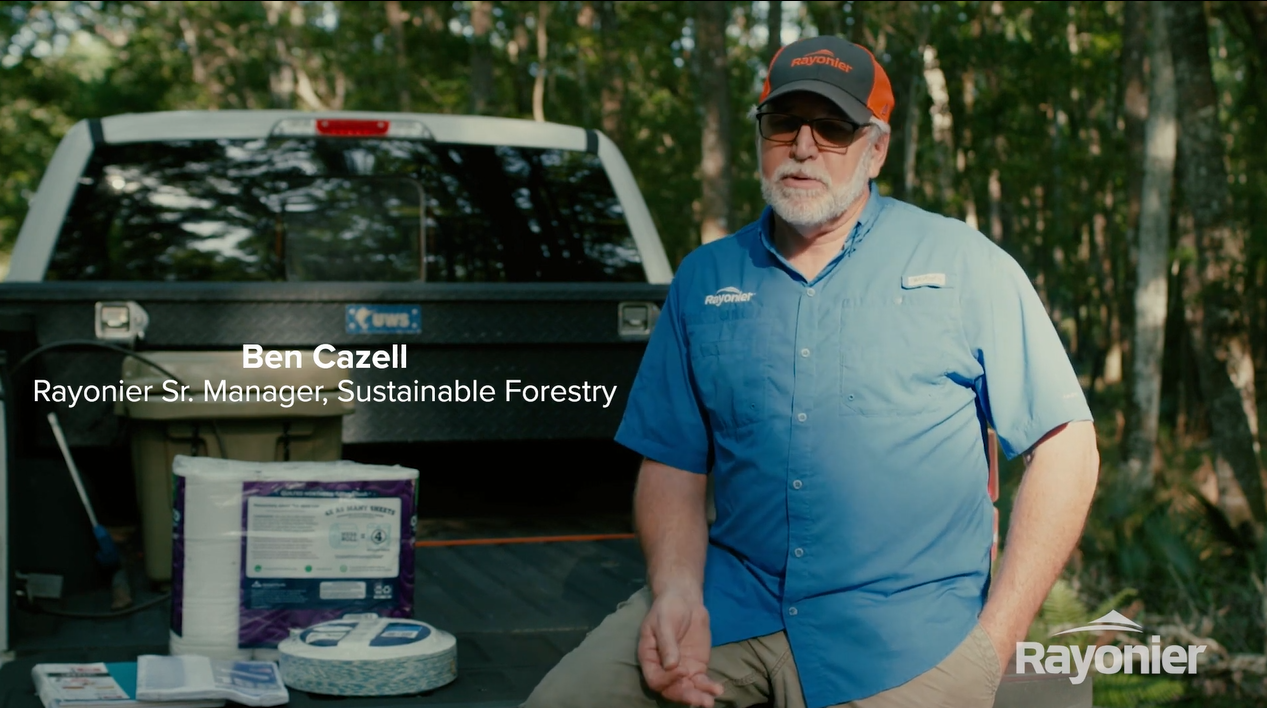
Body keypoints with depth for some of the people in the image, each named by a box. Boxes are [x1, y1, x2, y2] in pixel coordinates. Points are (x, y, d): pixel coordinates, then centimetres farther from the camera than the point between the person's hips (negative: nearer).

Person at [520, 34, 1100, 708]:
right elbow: (673, 465, 10)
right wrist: (677, 590, -10)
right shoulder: (704, 280, 10)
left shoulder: (966, 266, 0)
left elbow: (1066, 448, -2)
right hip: (732, 602, 3)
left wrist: (995, 640, -9)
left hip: (902, 635, -2)